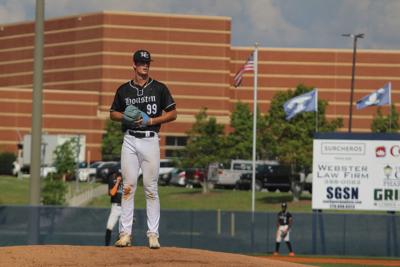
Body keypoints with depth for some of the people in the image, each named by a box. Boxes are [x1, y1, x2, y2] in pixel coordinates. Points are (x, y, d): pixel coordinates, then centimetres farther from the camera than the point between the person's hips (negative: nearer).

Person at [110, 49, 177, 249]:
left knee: (151, 188, -2)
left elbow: (172, 114, 5)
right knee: (128, 187, -2)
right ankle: (125, 233, -1)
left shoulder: (159, 88, 4)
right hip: (130, 140, 1)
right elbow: (113, 113, 17)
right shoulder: (123, 90, 9)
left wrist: (151, 120, -9)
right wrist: (125, 117, -5)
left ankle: (153, 234, 0)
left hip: (150, 140, -1)